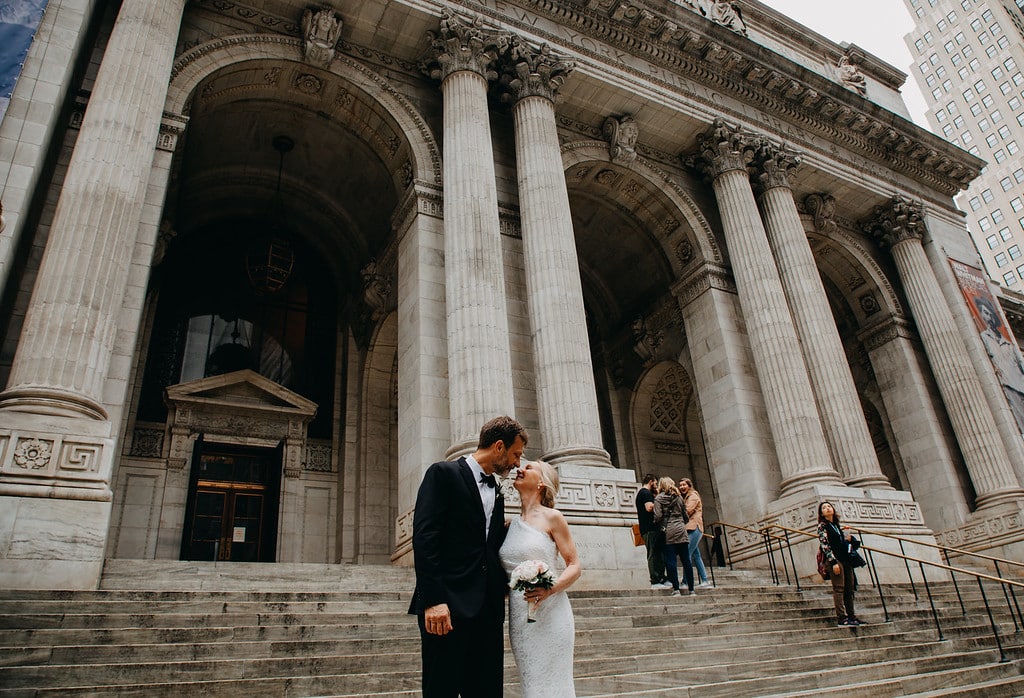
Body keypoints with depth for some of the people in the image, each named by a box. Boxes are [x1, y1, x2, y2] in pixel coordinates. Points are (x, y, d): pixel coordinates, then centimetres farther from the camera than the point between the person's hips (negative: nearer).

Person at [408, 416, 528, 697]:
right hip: (448, 606, -7)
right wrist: (433, 599, -20)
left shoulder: (496, 492, 20)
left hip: (488, 609, 7)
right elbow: (424, 537, -13)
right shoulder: (444, 474, -3)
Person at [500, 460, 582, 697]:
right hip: (519, 616, 5)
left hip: (549, 613, -5)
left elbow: (575, 566, -3)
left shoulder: (551, 517, -3)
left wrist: (550, 589, -20)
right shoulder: (511, 525, 12)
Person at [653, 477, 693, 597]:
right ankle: (691, 589, 7)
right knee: (686, 561, 5)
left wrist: (656, 524, 10)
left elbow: (658, 516, -9)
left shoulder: (658, 498, -1)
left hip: (669, 532, -4)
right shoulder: (679, 497, 12)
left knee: (670, 561, -2)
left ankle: (676, 589, -7)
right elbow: (685, 515, 14)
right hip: (681, 531, 4)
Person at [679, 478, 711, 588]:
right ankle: (705, 581, 13)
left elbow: (687, 511, -13)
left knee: (687, 554, -14)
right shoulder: (685, 497, 23)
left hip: (694, 528, -10)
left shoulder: (693, 496, -3)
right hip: (690, 529, 10)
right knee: (696, 555, 9)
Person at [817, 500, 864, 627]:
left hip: (845, 559, 8)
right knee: (839, 588, -10)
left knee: (849, 588, 7)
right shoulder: (822, 525, -3)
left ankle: (851, 616, 13)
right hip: (834, 559, -8)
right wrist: (833, 562, -19)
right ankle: (841, 618, -11)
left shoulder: (836, 525, 20)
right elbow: (825, 544, -12)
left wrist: (848, 538, 9)